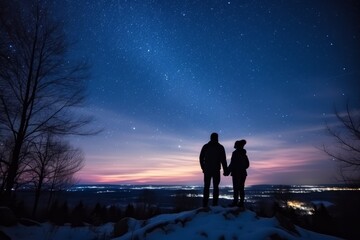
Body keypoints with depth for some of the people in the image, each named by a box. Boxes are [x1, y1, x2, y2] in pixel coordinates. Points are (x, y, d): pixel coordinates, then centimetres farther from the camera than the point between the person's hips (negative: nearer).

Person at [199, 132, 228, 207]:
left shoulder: (205, 146, 4)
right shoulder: (220, 147, -2)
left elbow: (201, 158, 5)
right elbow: (223, 159, -5)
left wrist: (203, 168, 15)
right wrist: (225, 170, 1)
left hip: (207, 170, 2)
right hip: (216, 170, -1)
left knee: (206, 187, 8)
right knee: (215, 187, 6)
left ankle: (205, 204, 5)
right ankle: (215, 204, 1)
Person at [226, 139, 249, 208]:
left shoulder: (235, 153, -11)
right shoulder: (244, 154, 11)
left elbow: (232, 164, -16)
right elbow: (247, 164, 18)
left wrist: (227, 172, -11)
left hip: (236, 173, -7)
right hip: (243, 173, 7)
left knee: (236, 188, -4)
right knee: (241, 188, 9)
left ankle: (235, 202, -6)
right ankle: (241, 203, 10)